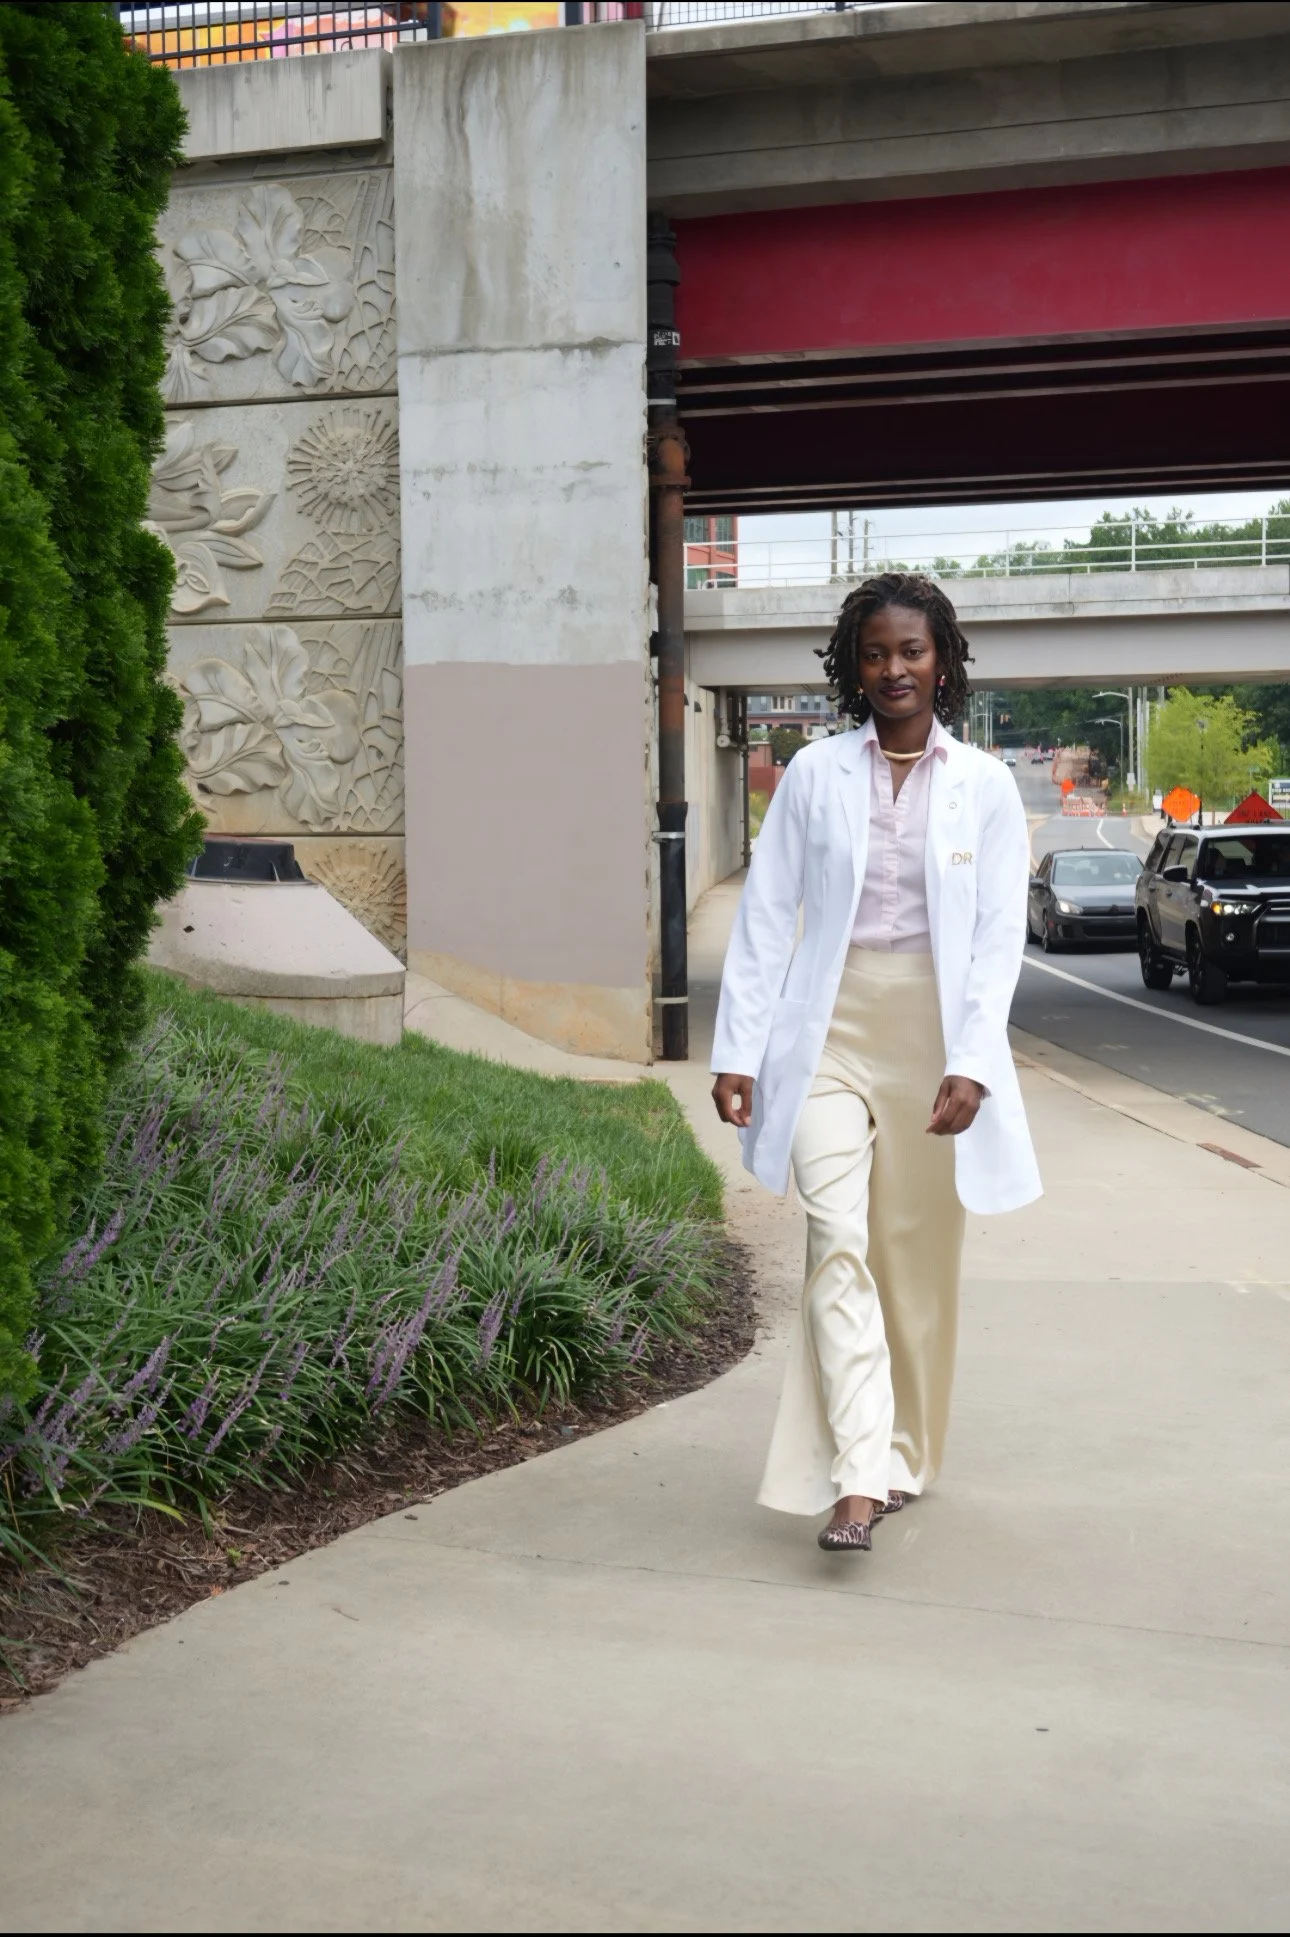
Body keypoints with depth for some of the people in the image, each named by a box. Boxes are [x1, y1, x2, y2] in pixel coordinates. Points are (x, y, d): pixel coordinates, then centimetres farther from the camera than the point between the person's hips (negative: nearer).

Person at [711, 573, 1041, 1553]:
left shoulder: (985, 786, 4)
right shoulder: (815, 773, 5)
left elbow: (1000, 934, -1)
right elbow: (765, 916, 3)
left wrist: (970, 1062, -12)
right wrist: (739, 1052, -3)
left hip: (935, 1035, 1)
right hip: (831, 1030, 0)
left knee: (918, 1254, 9)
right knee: (838, 1241, -14)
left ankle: (905, 1454, 27)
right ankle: (858, 1479, -15)